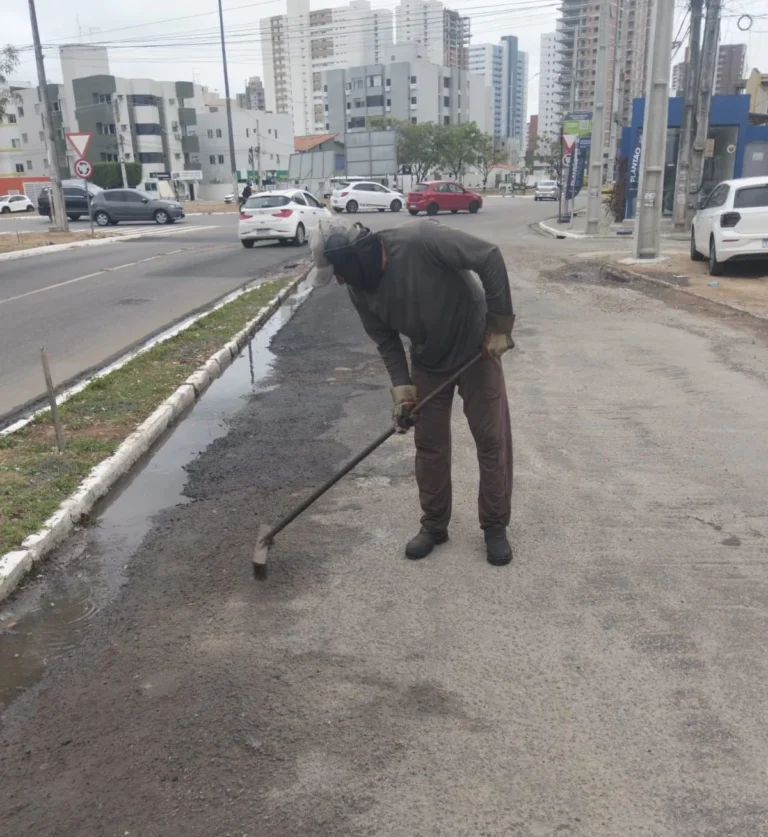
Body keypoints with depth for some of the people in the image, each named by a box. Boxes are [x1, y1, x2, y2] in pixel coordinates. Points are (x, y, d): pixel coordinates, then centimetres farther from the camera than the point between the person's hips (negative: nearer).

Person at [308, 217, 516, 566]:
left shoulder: (420, 240, -31)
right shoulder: (359, 289, -13)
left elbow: (489, 257, -26)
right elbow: (386, 341, -2)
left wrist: (499, 325, -24)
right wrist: (402, 389, -15)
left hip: (477, 349, -4)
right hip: (427, 361, 5)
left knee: (492, 439, 2)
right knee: (429, 444, 8)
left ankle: (495, 527, 17)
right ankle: (434, 525, 25)